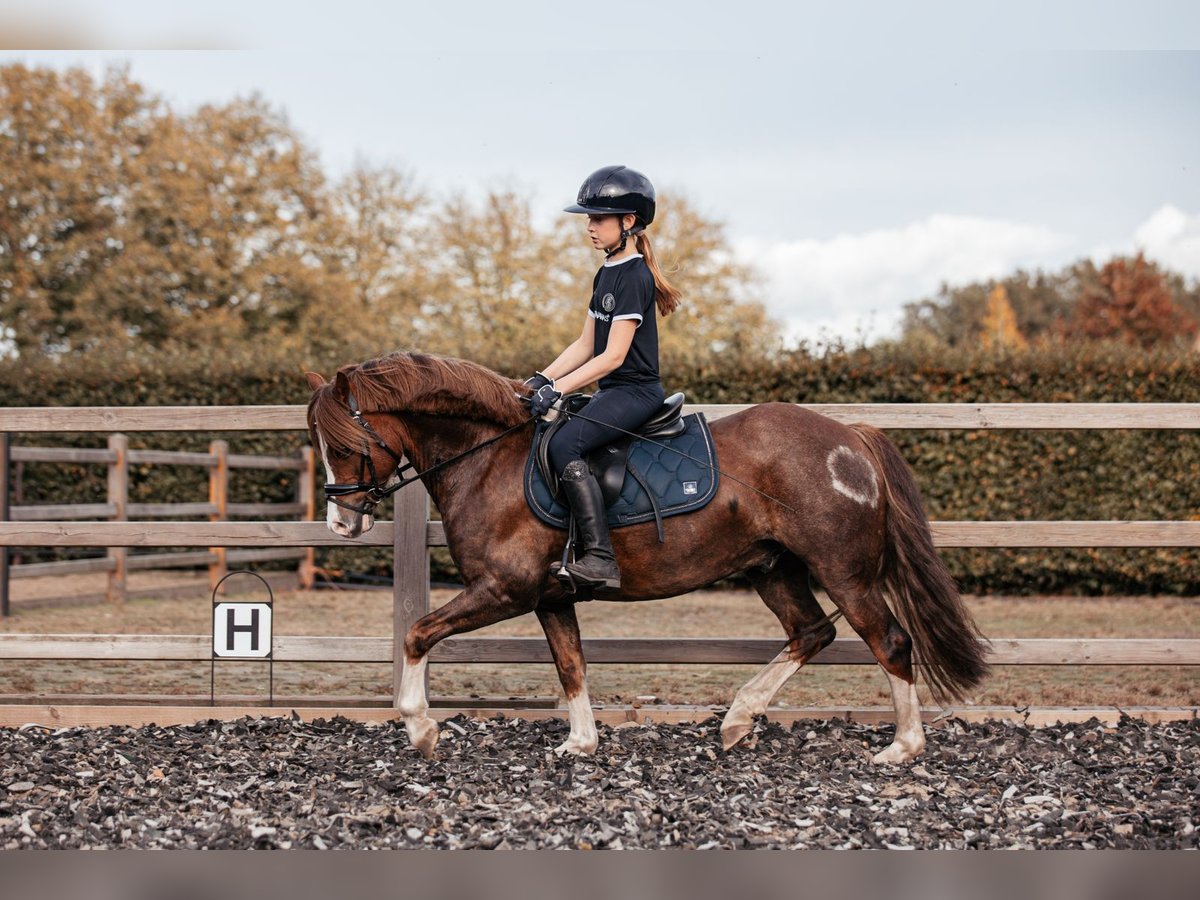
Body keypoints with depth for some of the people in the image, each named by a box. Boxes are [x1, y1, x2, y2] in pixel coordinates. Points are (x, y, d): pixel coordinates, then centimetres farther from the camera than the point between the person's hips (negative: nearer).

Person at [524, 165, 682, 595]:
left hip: (635, 390, -11)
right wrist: (540, 379, 5)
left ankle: (600, 560, -32)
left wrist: (557, 388, -22)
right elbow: (585, 344, 17)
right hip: (611, 391, 11)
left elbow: (613, 355, -20)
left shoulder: (634, 278, -14)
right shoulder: (605, 275, 16)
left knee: (564, 444, -28)